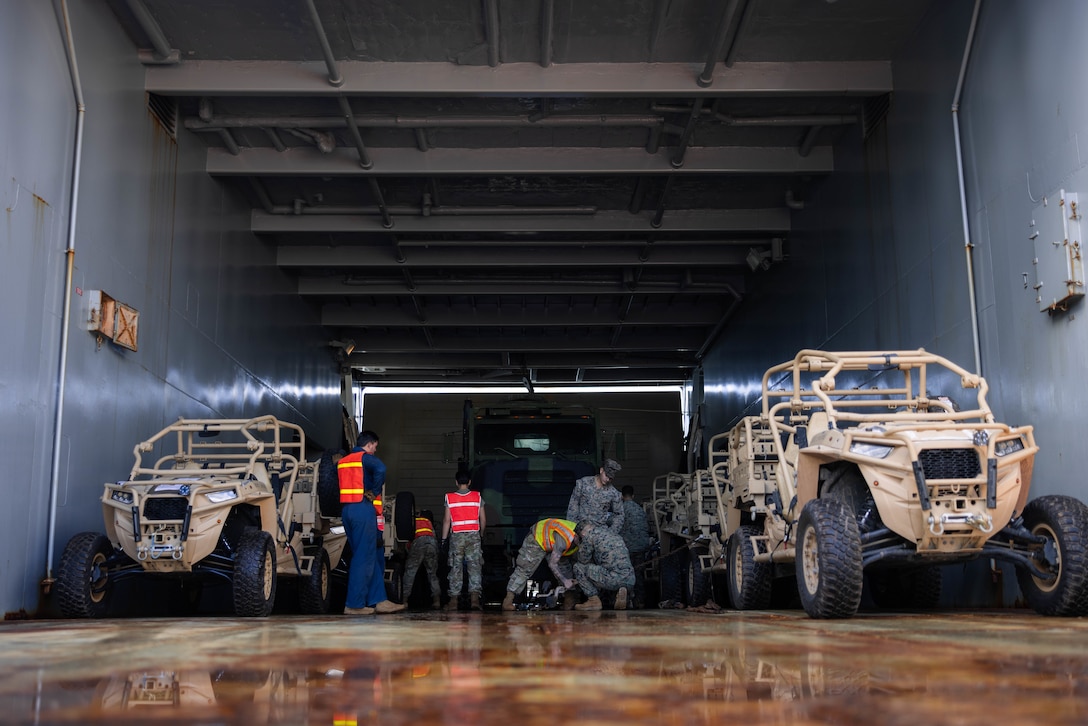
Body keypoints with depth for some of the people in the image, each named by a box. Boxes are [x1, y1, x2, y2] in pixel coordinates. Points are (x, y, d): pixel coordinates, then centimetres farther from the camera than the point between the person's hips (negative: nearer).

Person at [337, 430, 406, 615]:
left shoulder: (342, 461, 20)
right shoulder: (365, 457, -5)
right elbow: (380, 468, -25)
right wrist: (374, 492, -13)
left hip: (346, 509, 8)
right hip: (364, 510, -8)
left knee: (372, 557, 12)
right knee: (364, 558, -5)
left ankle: (378, 600, 12)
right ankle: (354, 604, -5)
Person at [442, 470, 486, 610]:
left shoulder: (449, 498, 1)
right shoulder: (477, 496, 3)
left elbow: (446, 520, -1)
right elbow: (483, 519, 5)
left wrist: (444, 539, 5)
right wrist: (481, 534, 20)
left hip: (456, 536, 0)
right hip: (473, 535, 0)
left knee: (456, 567, 5)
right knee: (475, 566, -1)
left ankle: (454, 600, 5)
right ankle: (474, 598, -13)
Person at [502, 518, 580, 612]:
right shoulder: (563, 540, -41)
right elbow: (552, 564, -31)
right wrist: (564, 581, -24)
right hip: (537, 539, -8)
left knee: (565, 567, 1)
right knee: (524, 569, -10)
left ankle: (568, 597, 8)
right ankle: (508, 602, -11)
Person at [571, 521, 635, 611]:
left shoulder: (589, 535, 1)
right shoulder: (613, 534, 25)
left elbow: (583, 560, 9)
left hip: (613, 580, -7)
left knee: (578, 567, 8)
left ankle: (594, 600, 6)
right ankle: (621, 590, 9)